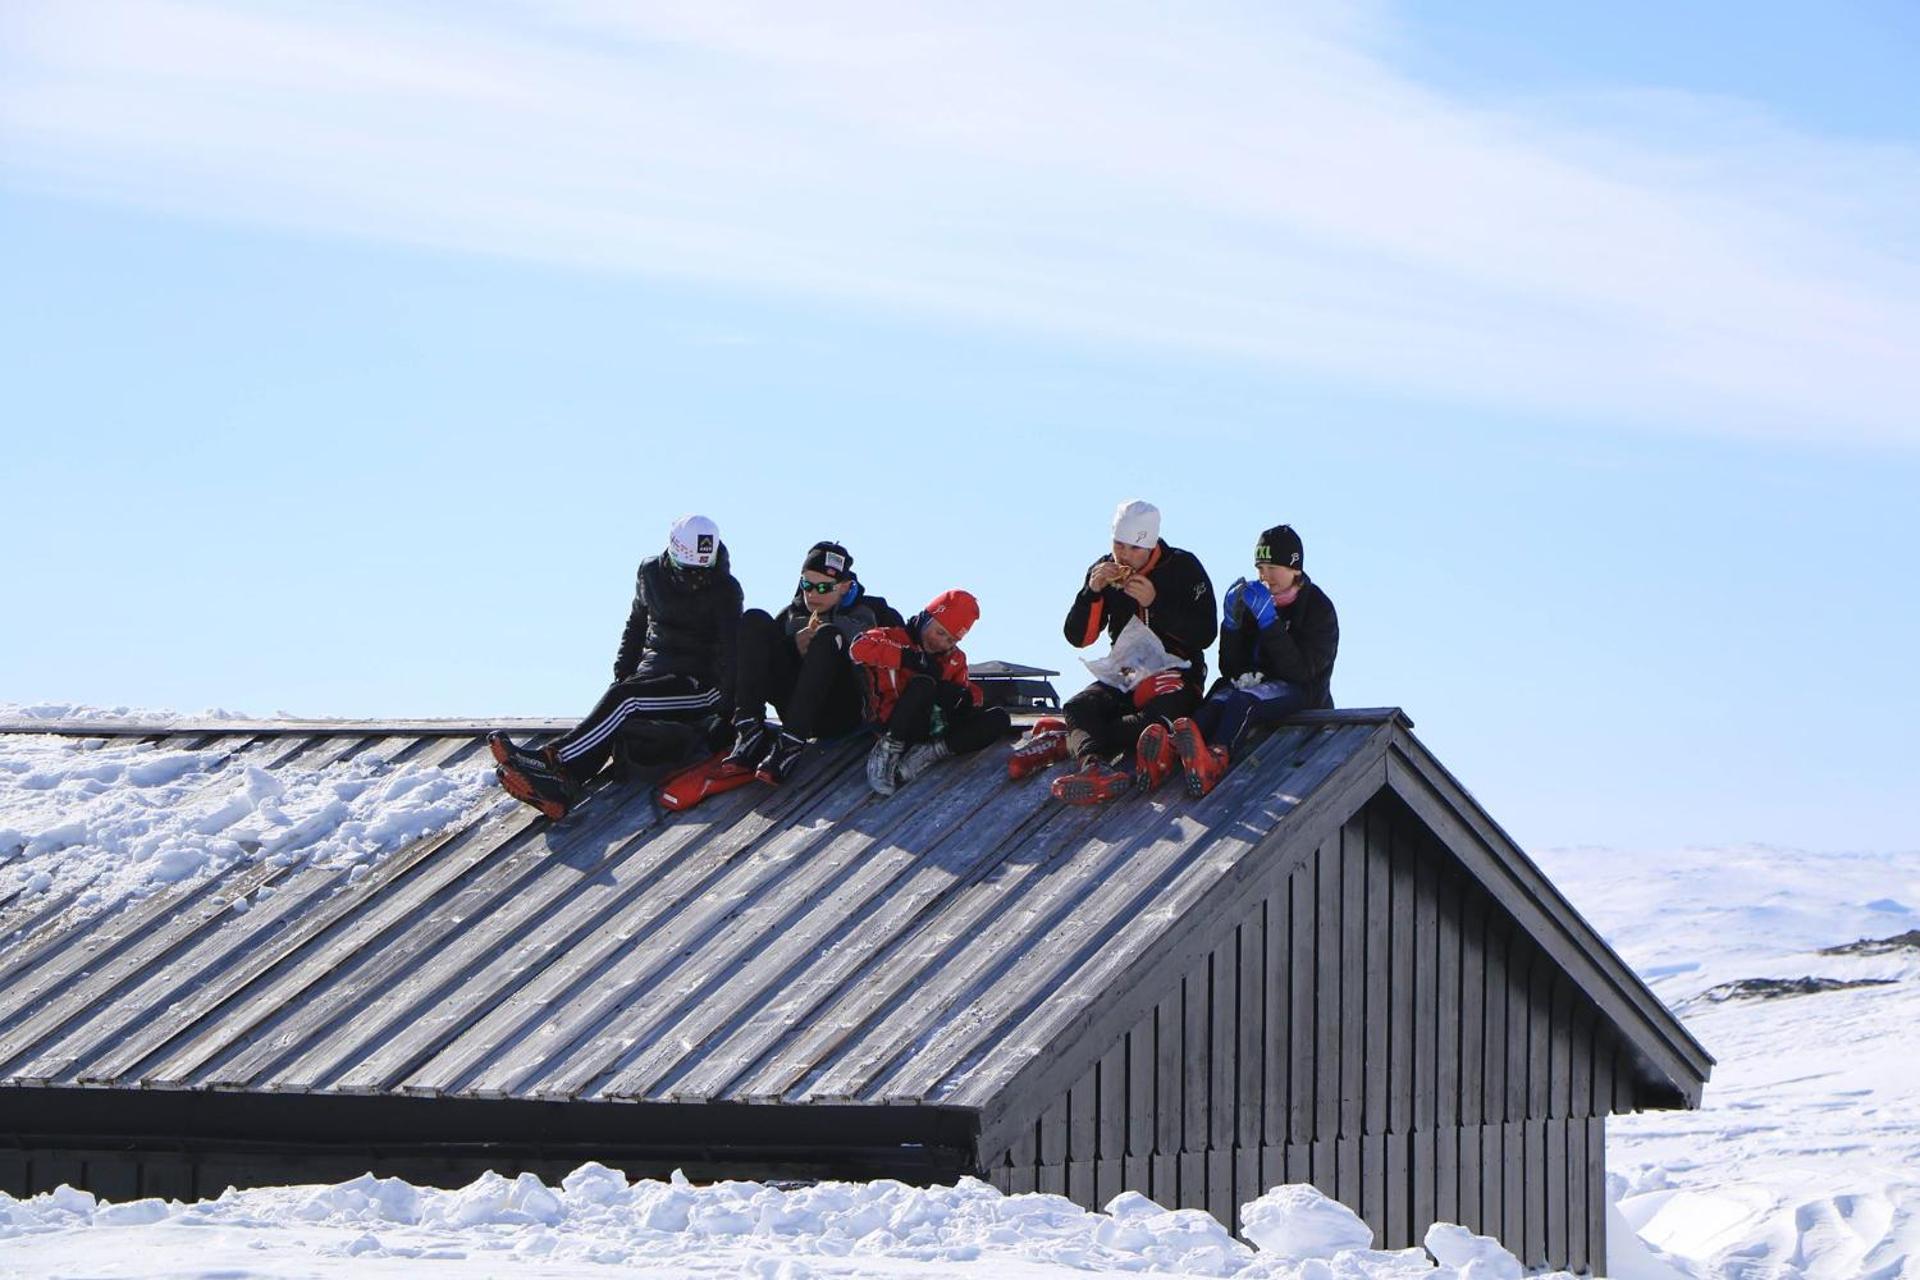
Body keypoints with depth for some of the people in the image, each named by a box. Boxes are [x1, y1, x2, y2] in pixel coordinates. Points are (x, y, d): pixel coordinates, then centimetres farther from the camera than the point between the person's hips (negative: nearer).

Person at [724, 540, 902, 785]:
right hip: (797, 707, 4)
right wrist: (793, 647, -10)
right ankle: (750, 730, -28)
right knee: (755, 621, -9)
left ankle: (791, 742, -42)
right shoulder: (792, 615, 21)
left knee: (827, 637, -28)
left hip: (841, 714, -4)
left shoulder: (865, 614, 11)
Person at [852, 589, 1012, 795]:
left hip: (937, 726, 6)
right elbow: (860, 648, -19)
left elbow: (971, 694, 12)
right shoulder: (896, 637, 1)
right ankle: (888, 750, -26)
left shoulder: (955, 659, 20)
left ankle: (931, 751, -25)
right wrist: (908, 658, -23)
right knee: (924, 683, -35)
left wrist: (961, 697, -13)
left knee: (999, 718, -11)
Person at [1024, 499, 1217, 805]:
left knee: (1159, 720, -38)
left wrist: (1154, 603, -22)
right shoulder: (1105, 571, 6)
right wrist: (1092, 592, -14)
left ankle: (1067, 742, -33)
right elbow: (1078, 638, 3)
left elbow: (1205, 635, -12)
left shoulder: (1184, 568, -5)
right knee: (1078, 708, -29)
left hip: (1177, 674, -4)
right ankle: (1096, 768, -59)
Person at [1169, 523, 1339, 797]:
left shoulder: (1319, 609, -3)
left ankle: (1216, 759, -68)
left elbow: (1300, 671, -17)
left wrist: (1269, 620, -24)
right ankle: (1170, 751, -64)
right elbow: (1230, 667, 9)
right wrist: (1231, 620, -8)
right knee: (1217, 701, -33)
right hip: (1255, 682, 5)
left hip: (1300, 693, -4)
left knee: (1242, 700, -38)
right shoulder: (1254, 601, 11)